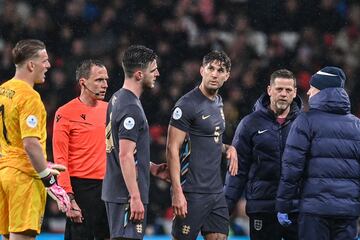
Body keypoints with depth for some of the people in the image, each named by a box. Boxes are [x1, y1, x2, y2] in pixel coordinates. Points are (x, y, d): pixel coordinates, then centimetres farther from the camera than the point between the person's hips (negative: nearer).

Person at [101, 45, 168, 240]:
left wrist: (152, 168, 24)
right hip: (127, 195, -10)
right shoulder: (131, 108, -18)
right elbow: (125, 156, -22)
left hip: (114, 192, 10)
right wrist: (135, 198, -22)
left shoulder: (117, 99, 14)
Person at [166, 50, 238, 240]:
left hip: (216, 192, 8)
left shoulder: (218, 102, 14)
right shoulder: (187, 104, -11)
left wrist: (228, 148, 6)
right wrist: (177, 192, -21)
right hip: (192, 193, -8)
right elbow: (172, 149, -15)